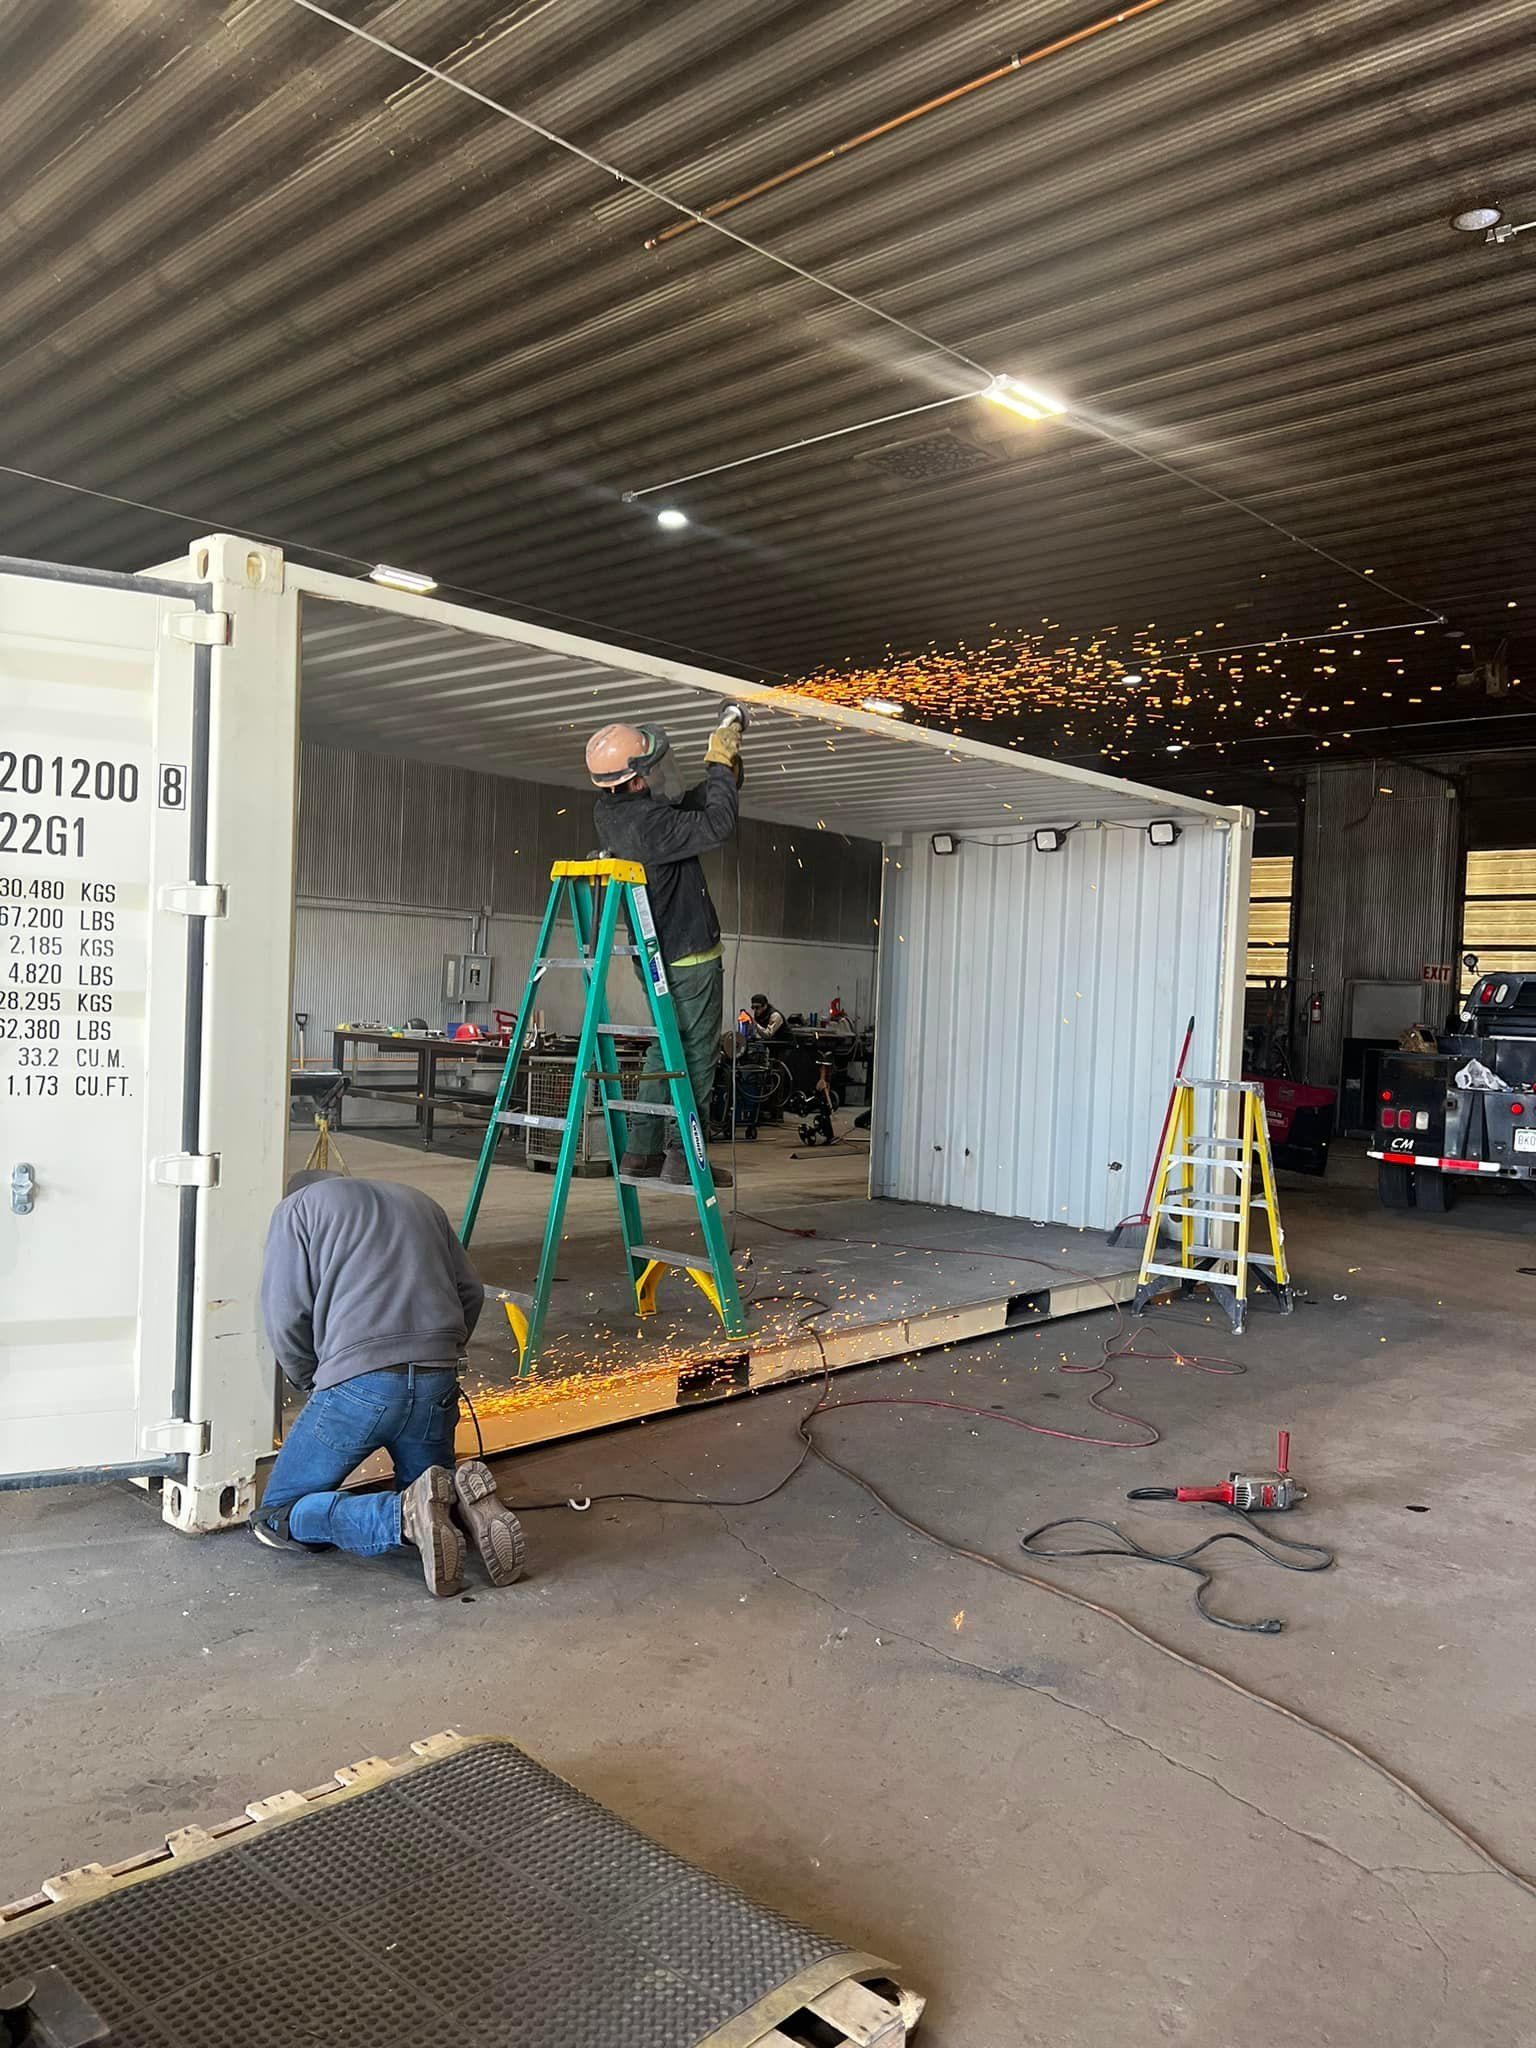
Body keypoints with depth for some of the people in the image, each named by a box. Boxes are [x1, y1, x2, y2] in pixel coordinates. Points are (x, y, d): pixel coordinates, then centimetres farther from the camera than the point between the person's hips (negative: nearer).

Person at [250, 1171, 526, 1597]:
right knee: (428, 1492, 29)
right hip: (438, 1383, 5)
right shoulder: (417, 1201, 26)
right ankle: (463, 1500, -8)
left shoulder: (297, 1206, 12)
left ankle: (407, 1515, -16)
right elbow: (471, 1293, 18)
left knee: (276, 1516, 10)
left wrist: (313, 1385, 16)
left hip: (357, 1383, -5)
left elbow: (285, 1315, 2)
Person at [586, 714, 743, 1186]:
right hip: (689, 956, -9)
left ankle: (640, 1150, 21)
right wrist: (721, 765, -16)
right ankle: (682, 1157, 3)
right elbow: (716, 826, -27)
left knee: (668, 1049, 19)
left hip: (656, 953, 9)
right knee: (697, 1056, 1)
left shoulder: (609, 811, 3)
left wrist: (724, 771, 2)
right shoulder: (645, 823, -27)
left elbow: (687, 806, 13)